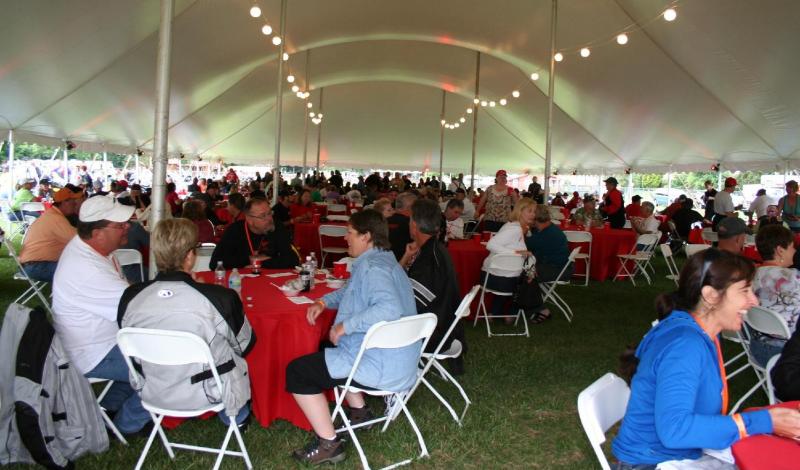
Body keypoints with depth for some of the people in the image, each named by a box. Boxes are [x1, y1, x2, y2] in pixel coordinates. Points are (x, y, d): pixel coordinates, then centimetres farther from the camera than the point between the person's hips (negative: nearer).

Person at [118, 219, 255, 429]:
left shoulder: (130, 297, -17)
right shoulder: (219, 298, -27)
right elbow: (244, 346, -9)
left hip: (154, 394, 4)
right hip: (208, 395, -4)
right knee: (237, 356, 27)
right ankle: (236, 416, 41)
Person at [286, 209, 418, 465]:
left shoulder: (372, 267, -20)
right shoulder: (381, 261, 14)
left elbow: (390, 307, -37)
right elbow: (351, 290, 28)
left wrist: (345, 325, -28)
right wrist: (323, 302, 11)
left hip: (380, 367, -11)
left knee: (296, 371, -4)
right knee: (329, 352, 33)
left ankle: (329, 444, 0)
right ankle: (359, 411, 30)